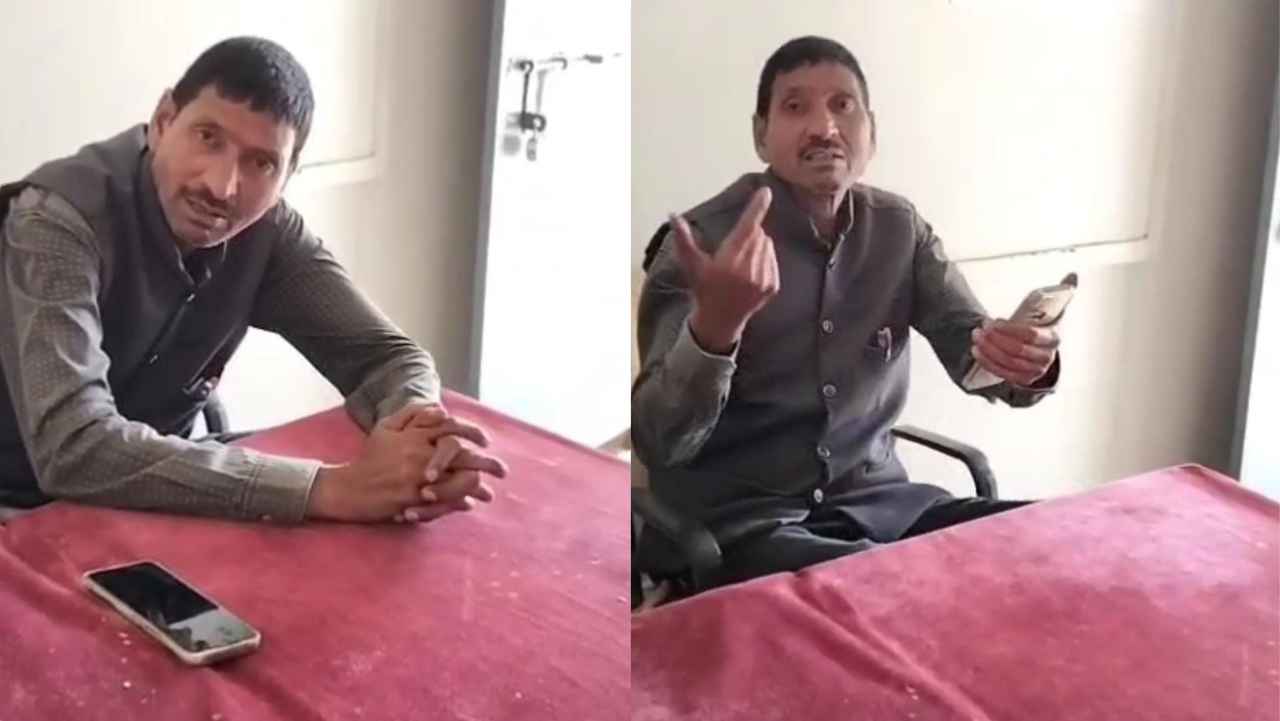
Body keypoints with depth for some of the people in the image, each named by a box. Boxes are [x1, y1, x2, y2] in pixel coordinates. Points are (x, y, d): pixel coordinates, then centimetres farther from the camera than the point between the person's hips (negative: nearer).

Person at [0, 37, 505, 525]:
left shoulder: (266, 229, -10)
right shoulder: (60, 219, -25)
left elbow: (384, 353, -6)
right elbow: (74, 449, -36)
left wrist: (421, 427, -31)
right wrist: (330, 487, -41)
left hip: (164, 501, 6)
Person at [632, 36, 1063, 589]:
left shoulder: (900, 228, 4)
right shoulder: (702, 241, -12)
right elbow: (658, 443, -20)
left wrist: (1025, 366, -27)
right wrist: (714, 324, -40)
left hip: (875, 500, 6)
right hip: (736, 519, -5)